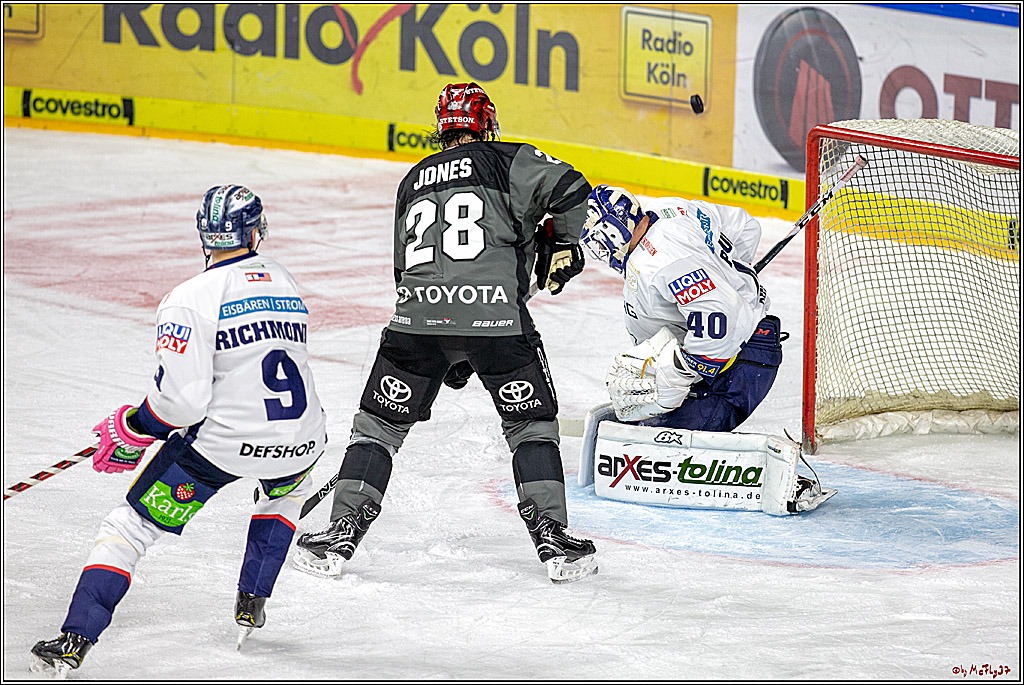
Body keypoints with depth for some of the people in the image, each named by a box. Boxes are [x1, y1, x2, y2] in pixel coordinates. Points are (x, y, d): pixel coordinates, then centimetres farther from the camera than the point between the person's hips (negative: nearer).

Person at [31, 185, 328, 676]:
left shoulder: (190, 299, -10)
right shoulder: (283, 281, 10)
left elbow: (182, 397, -17)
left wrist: (132, 429, 1)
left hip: (223, 445, -5)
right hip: (302, 442, 5)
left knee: (129, 527, 7)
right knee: (287, 489, 40)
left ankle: (75, 640, -4)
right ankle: (251, 604, 31)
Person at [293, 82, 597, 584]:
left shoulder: (414, 181, 24)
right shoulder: (508, 160, 9)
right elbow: (569, 187, -7)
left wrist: (448, 355, 33)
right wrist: (564, 244, 13)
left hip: (417, 316, 3)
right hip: (496, 316, -3)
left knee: (378, 424, 15)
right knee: (533, 425, 14)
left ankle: (340, 535, 9)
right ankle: (552, 539, 7)